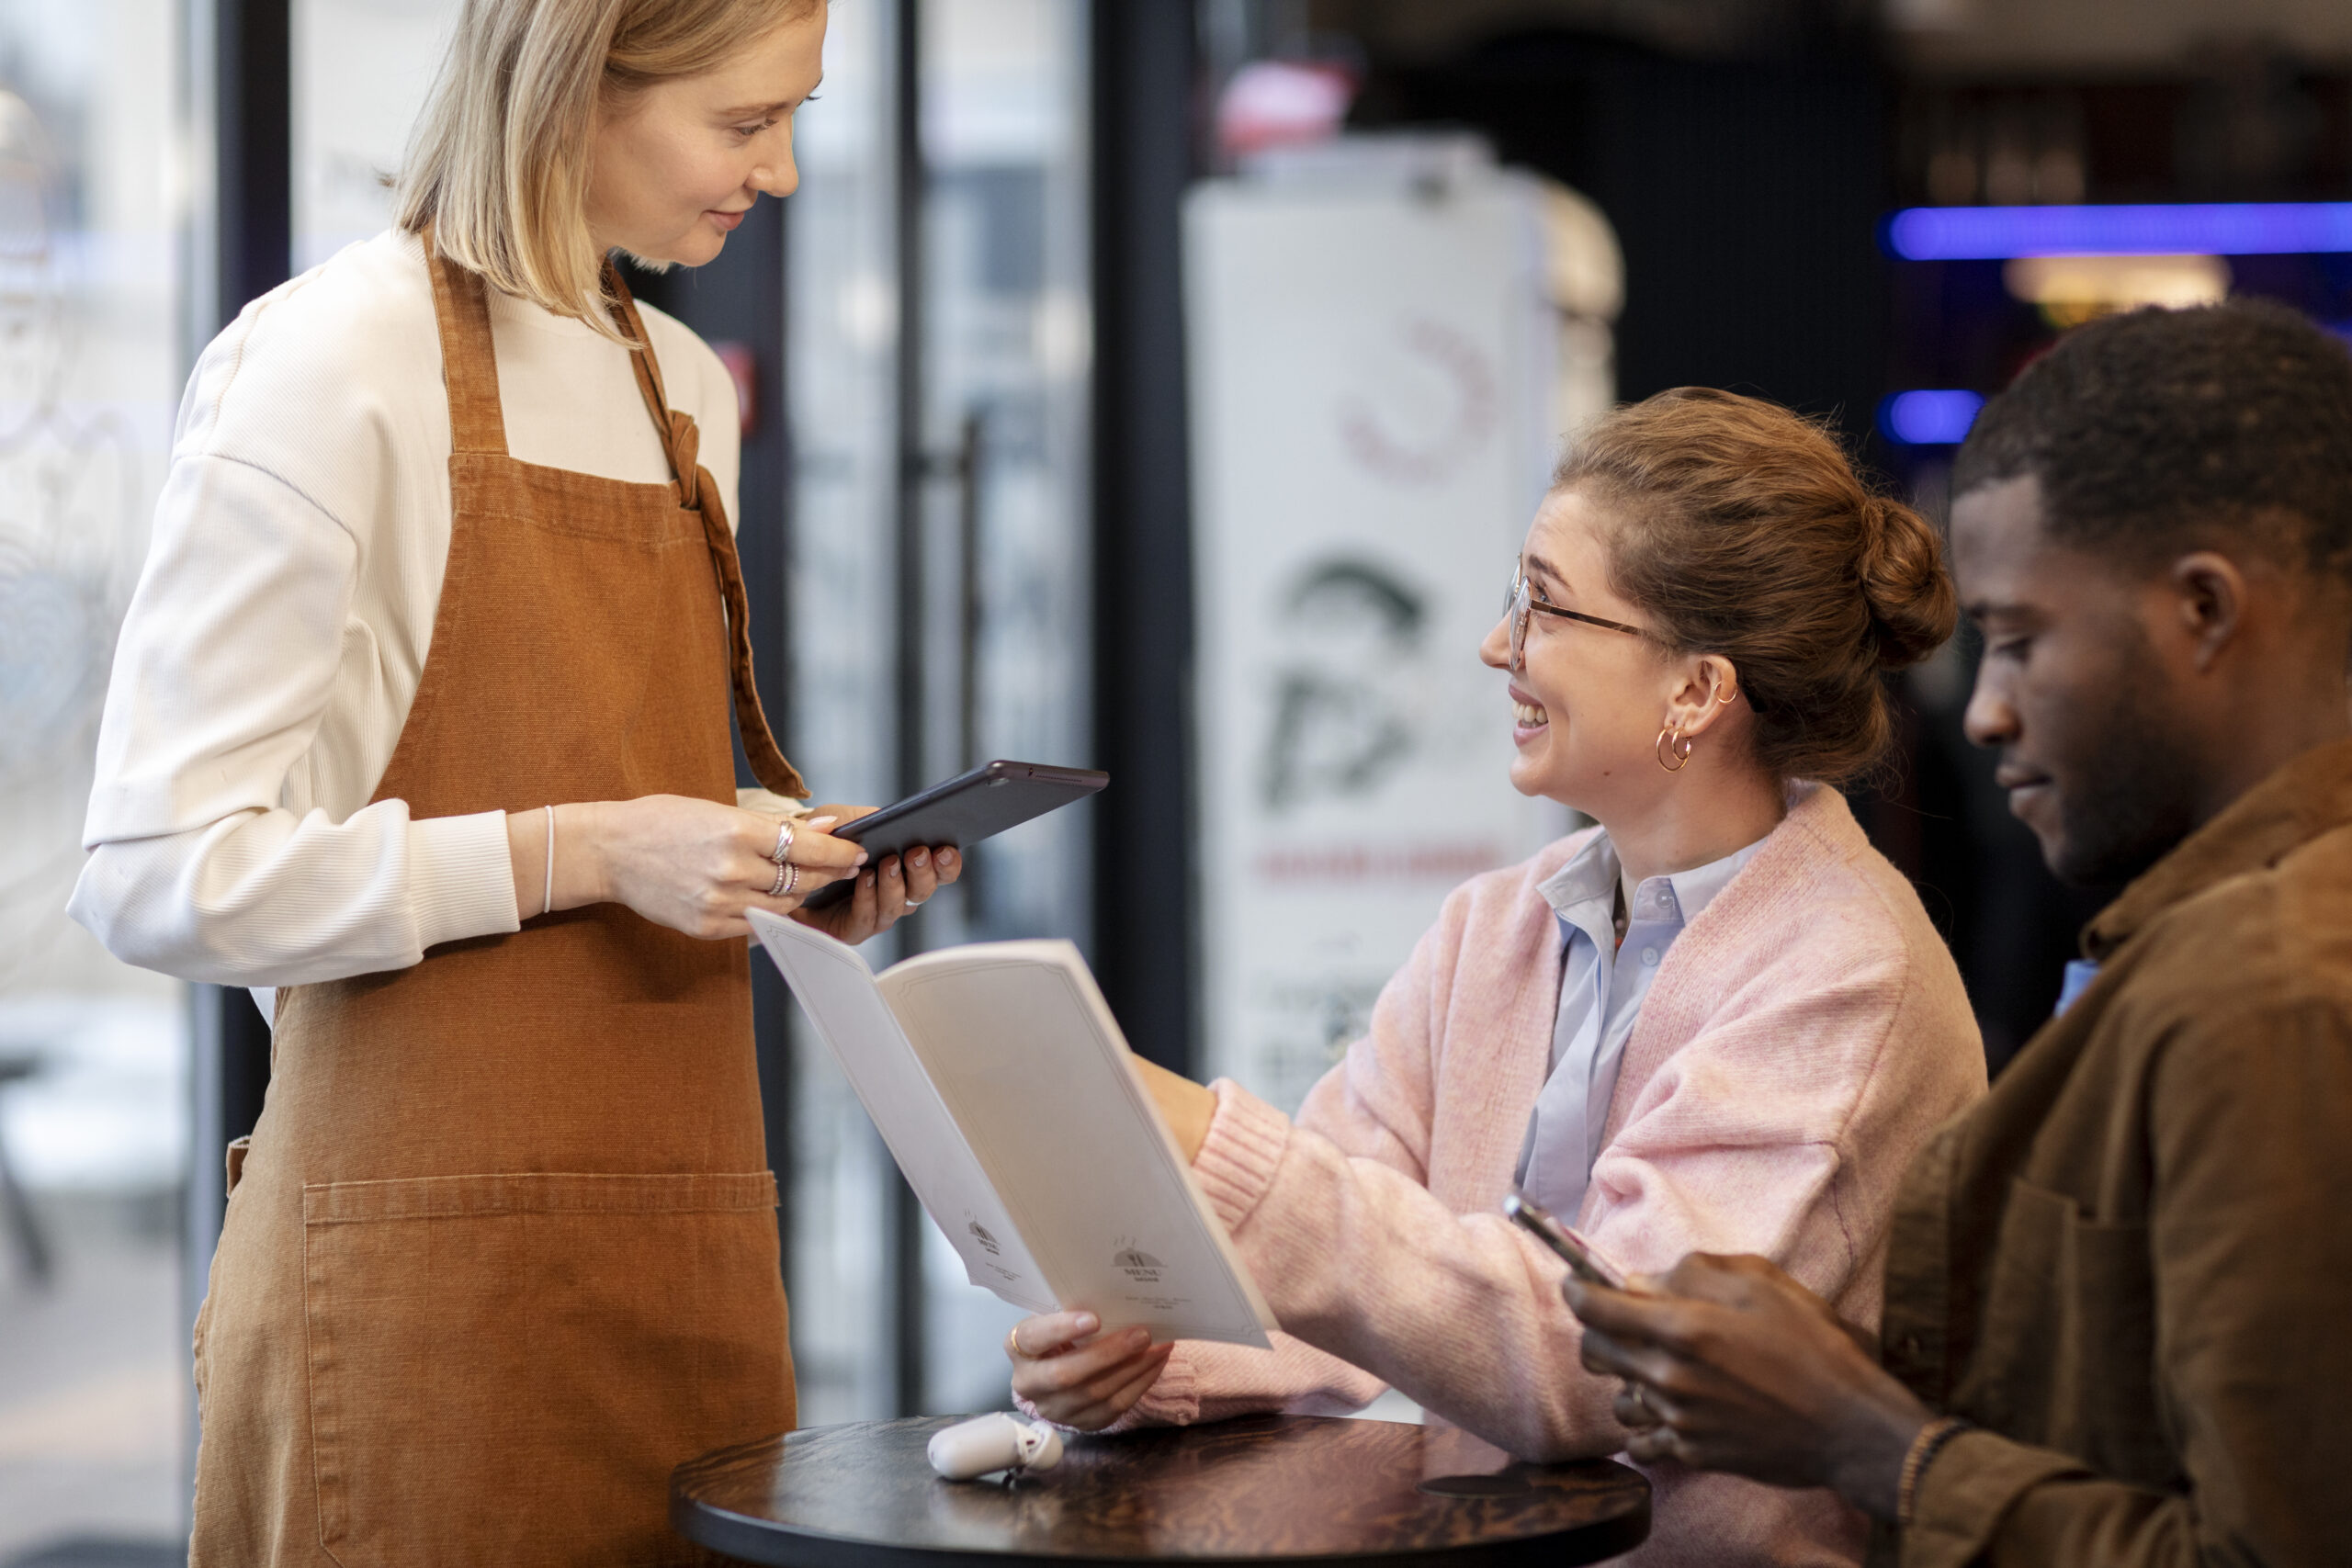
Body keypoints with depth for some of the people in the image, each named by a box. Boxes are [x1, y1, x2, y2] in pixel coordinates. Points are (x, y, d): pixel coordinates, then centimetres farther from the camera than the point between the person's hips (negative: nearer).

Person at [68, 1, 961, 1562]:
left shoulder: (687, 388, 15)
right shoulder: (333, 364, -10)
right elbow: (164, 874, -15)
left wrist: (788, 871, 4)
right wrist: (583, 853, -18)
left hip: (686, 1253, 7)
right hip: (434, 1250, -7)